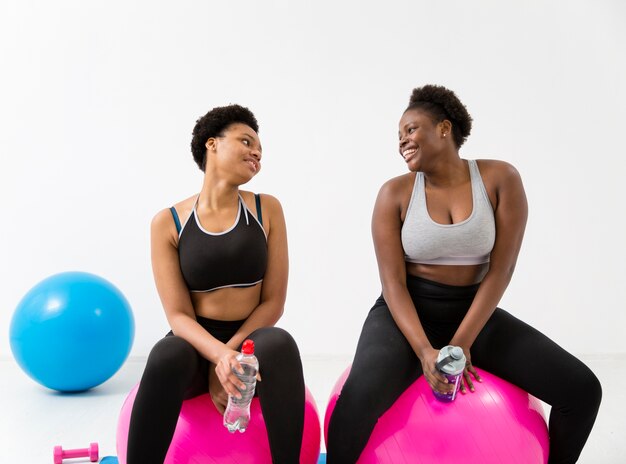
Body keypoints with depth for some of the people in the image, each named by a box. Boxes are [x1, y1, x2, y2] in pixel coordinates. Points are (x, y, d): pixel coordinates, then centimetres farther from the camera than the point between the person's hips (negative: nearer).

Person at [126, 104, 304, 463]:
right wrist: (220, 356, -29)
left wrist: (230, 355, -16)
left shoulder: (267, 209, 0)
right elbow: (179, 315, -9)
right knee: (166, 358, -36)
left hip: (251, 342, 1)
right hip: (198, 343, -1)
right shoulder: (168, 223, -4)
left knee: (279, 344, -35)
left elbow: (273, 302, -2)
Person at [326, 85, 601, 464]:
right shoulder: (395, 194, -7)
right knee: (360, 398, -33)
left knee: (582, 389, -12)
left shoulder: (500, 179, -6)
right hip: (405, 315, -2)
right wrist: (424, 351, -25)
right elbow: (393, 282, -11)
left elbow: (501, 270, -10)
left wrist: (462, 343, -17)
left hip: (473, 313, 2)